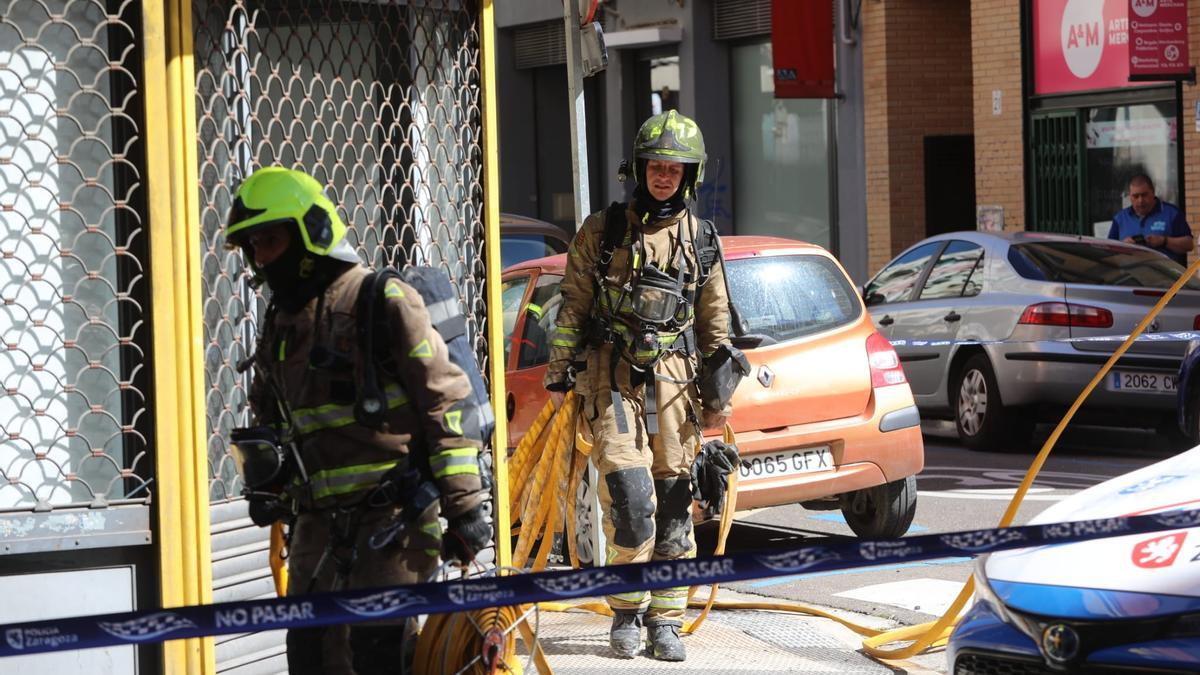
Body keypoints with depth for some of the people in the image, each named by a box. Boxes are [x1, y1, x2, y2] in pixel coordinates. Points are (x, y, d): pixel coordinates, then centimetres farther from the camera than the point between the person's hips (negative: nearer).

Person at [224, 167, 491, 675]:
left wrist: (464, 504, -13)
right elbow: (269, 419, 33)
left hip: (392, 514, -8)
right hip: (320, 521, 8)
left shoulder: (382, 301, -8)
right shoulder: (281, 323, 17)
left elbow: (445, 400, -10)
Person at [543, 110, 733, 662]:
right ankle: (627, 612, -1)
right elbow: (573, 306, 7)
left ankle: (665, 619, 9)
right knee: (629, 494, -14)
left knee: (673, 501, 2)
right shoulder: (602, 232, 6)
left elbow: (715, 325, 15)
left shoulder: (701, 242, 11)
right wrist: (558, 374, 3)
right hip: (612, 381, -2)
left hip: (675, 381, 2)